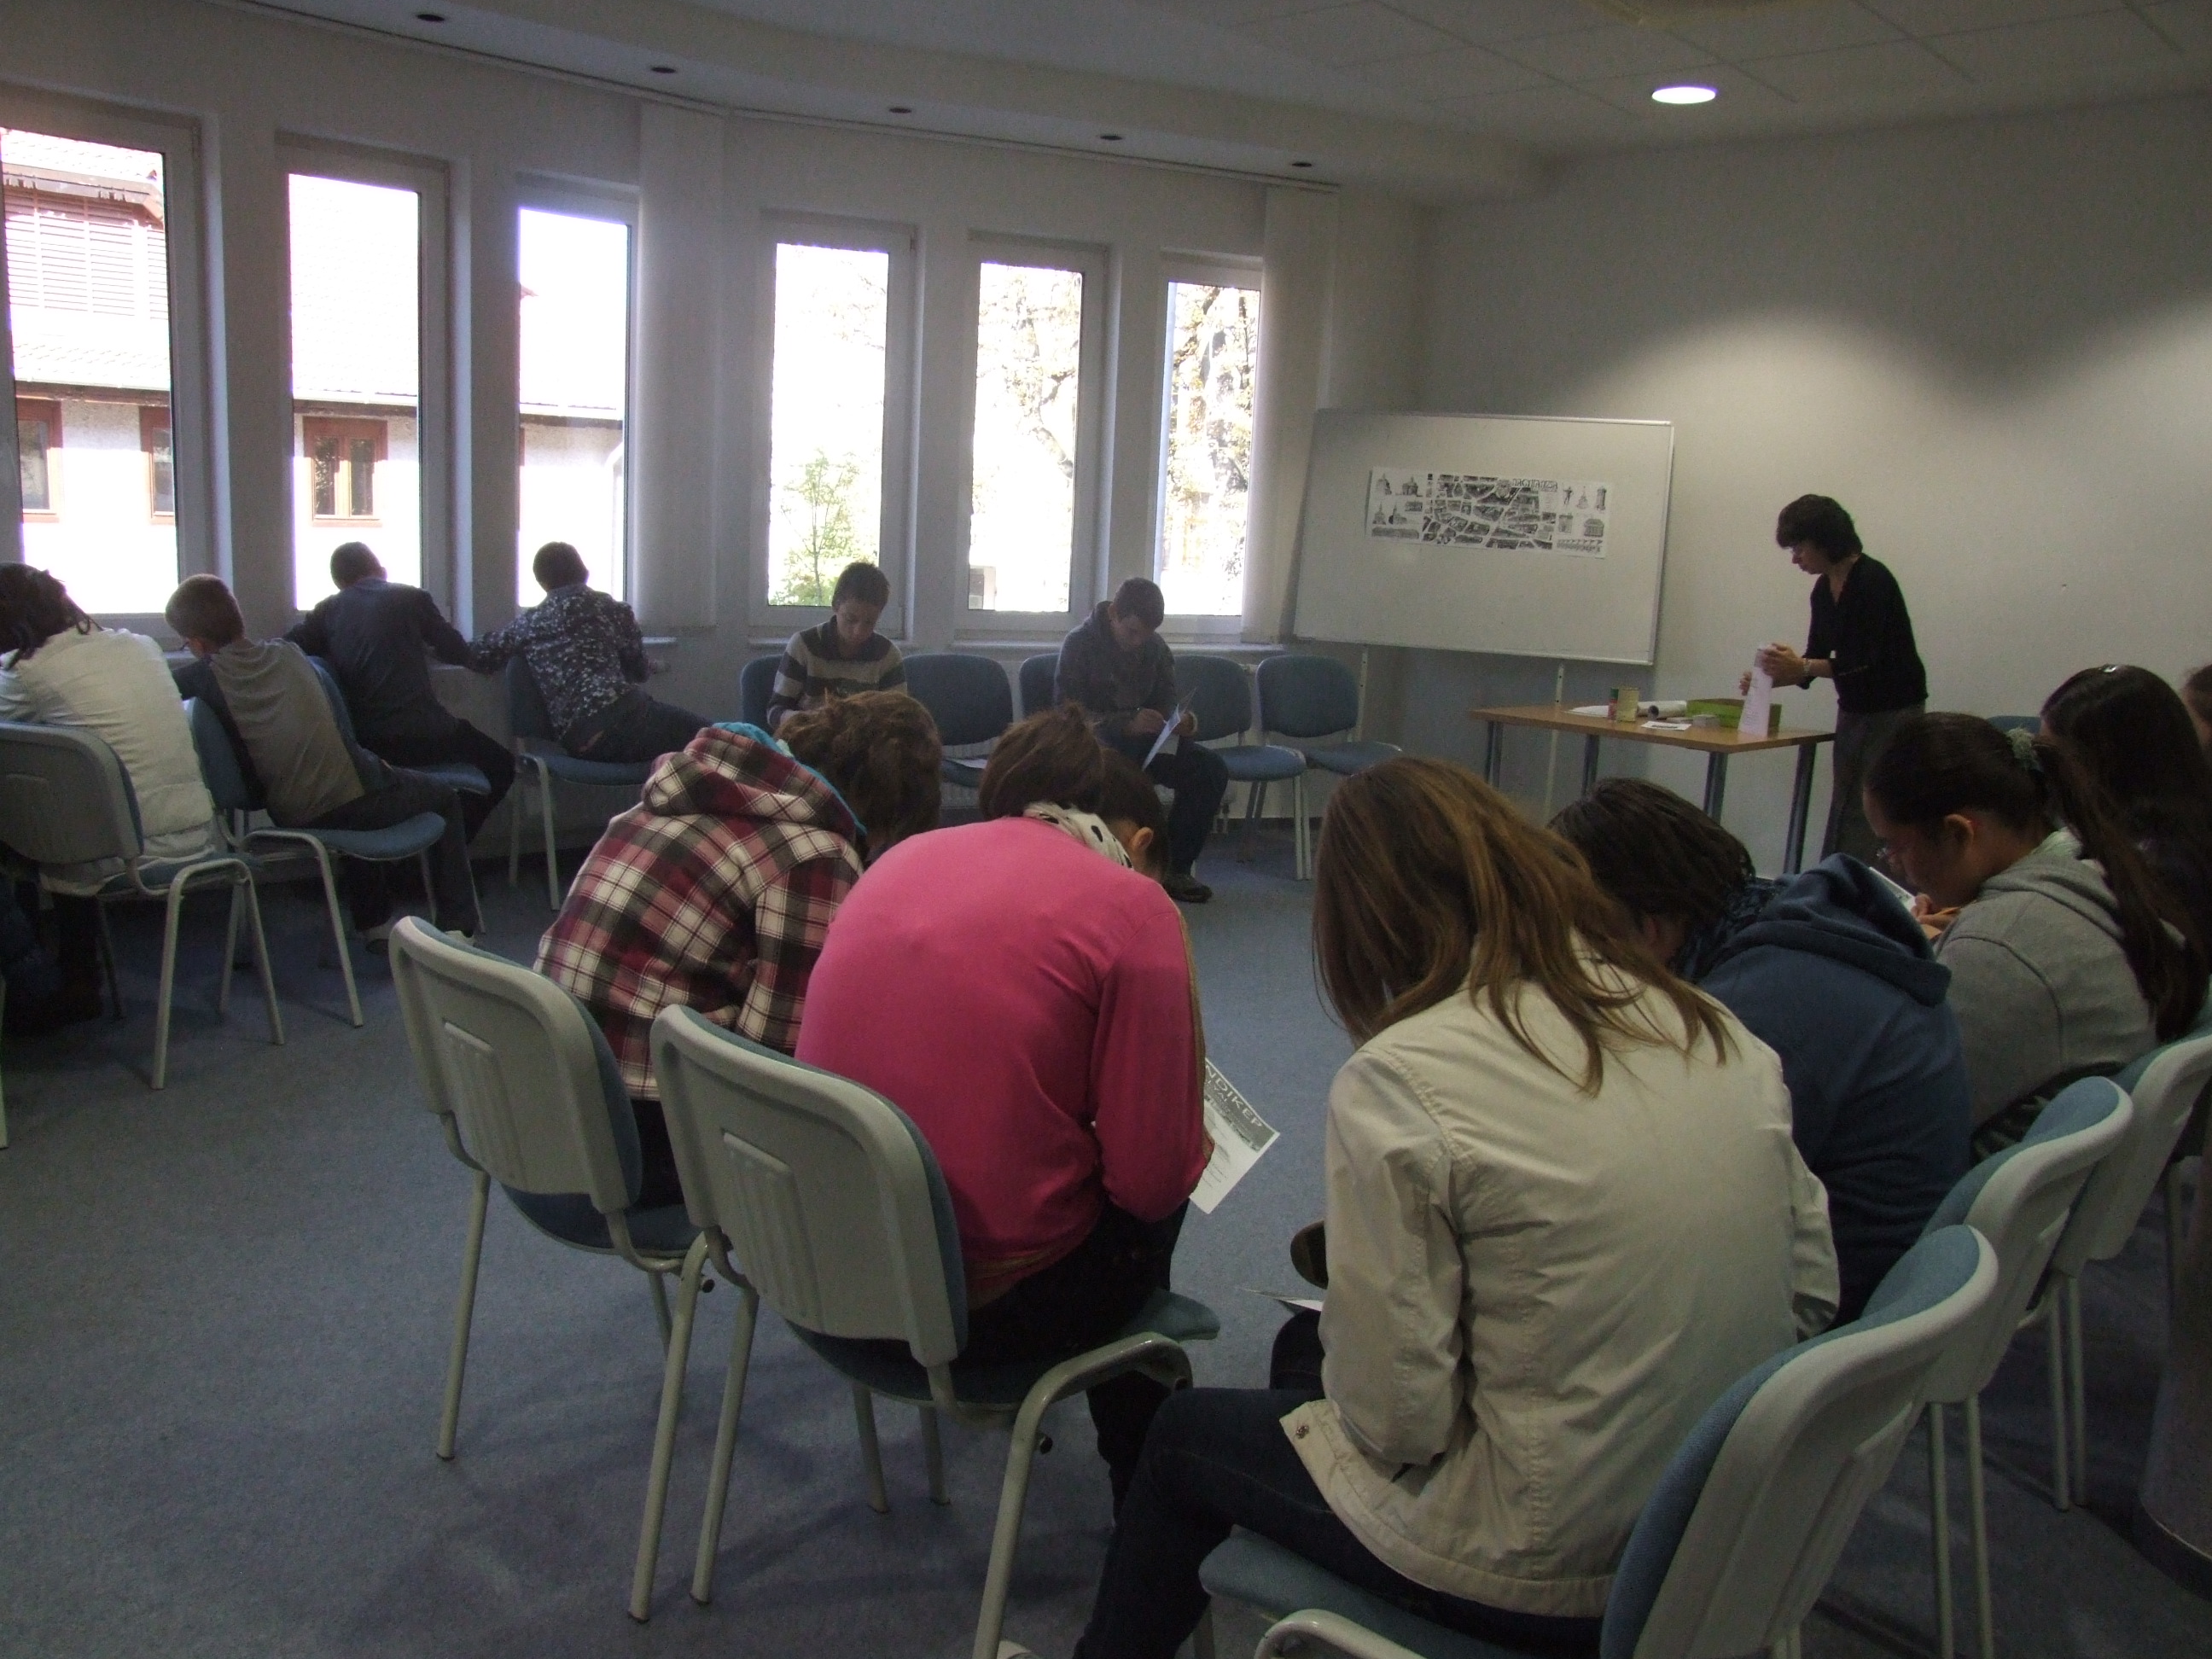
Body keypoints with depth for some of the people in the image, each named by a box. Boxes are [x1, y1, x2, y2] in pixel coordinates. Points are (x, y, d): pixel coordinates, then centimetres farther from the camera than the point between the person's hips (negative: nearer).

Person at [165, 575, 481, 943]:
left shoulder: (204, 678, -4)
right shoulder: (288, 653, 5)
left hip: (293, 820, 2)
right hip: (353, 796, -2)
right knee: (444, 796, 26)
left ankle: (374, 923, 37)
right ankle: (458, 927, 17)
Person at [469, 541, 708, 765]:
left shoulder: (529, 622, 19)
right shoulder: (610, 609, 11)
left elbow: (477, 656, 30)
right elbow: (638, 669, 19)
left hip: (576, 740, 5)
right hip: (618, 711, -5)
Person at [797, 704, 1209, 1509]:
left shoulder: (902, 857, 6)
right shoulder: (1132, 907, -11)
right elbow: (1152, 1178, -12)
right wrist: (1193, 1149, 11)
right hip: (989, 1303, -6)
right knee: (1149, 1202, 26)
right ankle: (1146, 1493, 42)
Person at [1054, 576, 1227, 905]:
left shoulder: (1155, 647, 6)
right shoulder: (1079, 644, -8)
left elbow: (1166, 704, 15)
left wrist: (1180, 723, -12)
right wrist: (1127, 724, -30)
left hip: (1142, 741, 5)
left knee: (1211, 767, -19)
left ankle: (1176, 867, -8)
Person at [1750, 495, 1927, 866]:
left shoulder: (1873, 581, -19)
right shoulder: (1823, 590, 6)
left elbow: (1869, 661, -24)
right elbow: (1818, 658, 12)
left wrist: (1802, 666, -27)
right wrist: (1771, 678, -3)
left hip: (1895, 711, -9)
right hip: (1854, 711, 9)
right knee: (1842, 817, 8)